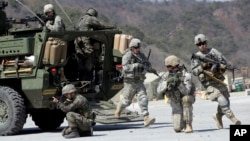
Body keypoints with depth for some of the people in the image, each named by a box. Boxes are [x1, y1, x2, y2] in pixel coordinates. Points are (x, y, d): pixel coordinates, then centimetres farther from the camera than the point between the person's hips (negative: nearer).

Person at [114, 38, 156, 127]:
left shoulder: (141, 55, 7)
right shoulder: (127, 56, -11)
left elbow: (149, 66, 8)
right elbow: (126, 67, -25)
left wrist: (146, 66, -15)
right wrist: (136, 65, -33)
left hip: (139, 82, 4)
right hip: (130, 82, -4)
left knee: (143, 98, -12)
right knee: (127, 101, 10)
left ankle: (146, 119, -18)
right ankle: (119, 107, 44)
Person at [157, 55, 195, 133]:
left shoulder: (186, 75, -22)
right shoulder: (166, 76, -12)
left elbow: (186, 92, -32)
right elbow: (159, 91, -21)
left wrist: (179, 83, -48)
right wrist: (167, 83, -36)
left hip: (186, 100, -2)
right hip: (175, 103, 2)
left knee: (186, 99, -40)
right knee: (177, 128, -12)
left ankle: (188, 125, -27)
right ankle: (182, 123, 28)